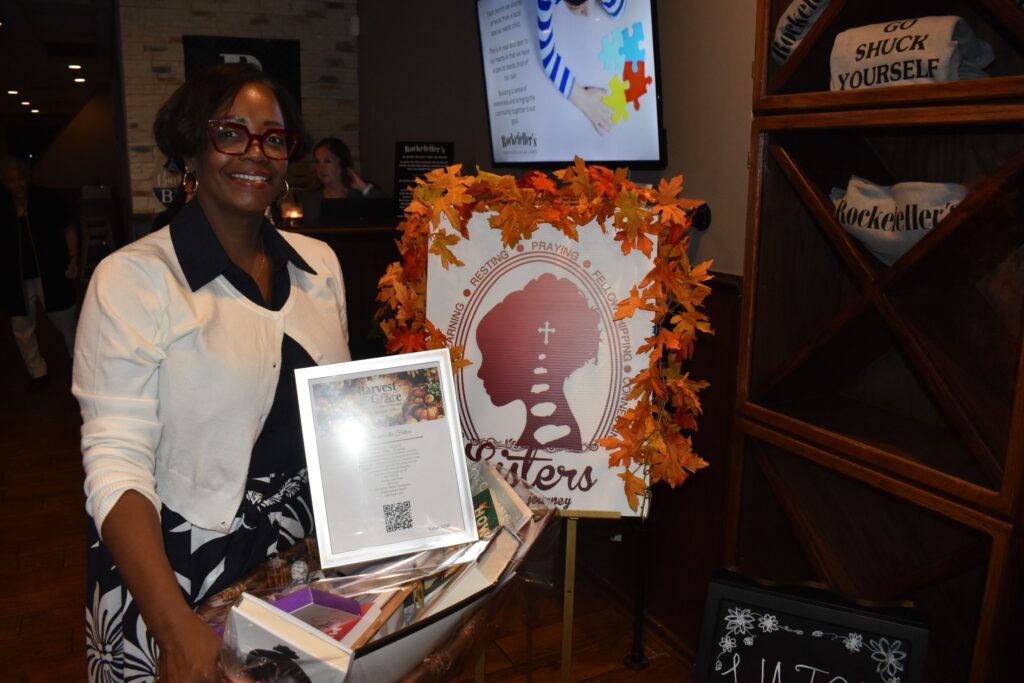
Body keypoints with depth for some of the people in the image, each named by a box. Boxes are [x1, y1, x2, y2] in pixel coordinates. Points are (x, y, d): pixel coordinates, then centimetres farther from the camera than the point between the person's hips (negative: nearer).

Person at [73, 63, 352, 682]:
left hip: (309, 561, 5)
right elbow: (117, 466, -17)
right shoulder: (134, 278, -13)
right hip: (180, 572, -5)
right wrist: (177, 628, -27)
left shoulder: (319, 264, 2)